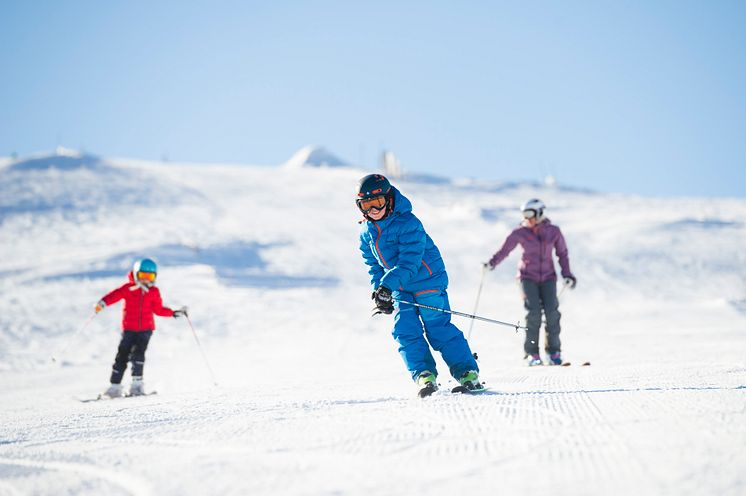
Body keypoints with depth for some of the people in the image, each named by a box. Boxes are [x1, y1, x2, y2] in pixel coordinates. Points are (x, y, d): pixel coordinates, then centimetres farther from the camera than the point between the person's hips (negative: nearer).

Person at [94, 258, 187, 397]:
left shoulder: (154, 292, 8)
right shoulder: (128, 288, -1)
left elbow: (159, 309, 17)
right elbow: (115, 295, -15)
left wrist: (175, 313, 11)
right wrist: (102, 303, -33)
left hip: (146, 329, 1)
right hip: (129, 328, -1)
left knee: (138, 353, -18)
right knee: (122, 356, -2)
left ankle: (137, 383, -11)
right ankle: (115, 387, 3)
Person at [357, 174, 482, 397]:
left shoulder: (408, 223, -22)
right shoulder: (366, 233, 2)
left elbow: (409, 263, -28)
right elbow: (374, 266, 12)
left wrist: (387, 285, -37)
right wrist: (380, 290, 1)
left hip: (427, 280, -7)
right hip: (400, 288, 7)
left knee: (438, 328, -8)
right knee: (405, 330, -7)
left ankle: (467, 372, 0)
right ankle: (424, 374, -2)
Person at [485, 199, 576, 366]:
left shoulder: (553, 231, 1)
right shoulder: (520, 233, -3)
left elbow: (562, 253, 10)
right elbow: (505, 249, -2)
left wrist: (567, 275, 2)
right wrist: (492, 263, -18)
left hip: (548, 277, 1)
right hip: (528, 276, -1)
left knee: (552, 312, -12)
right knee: (533, 313, -15)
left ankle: (553, 351, 3)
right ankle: (532, 353, -6)